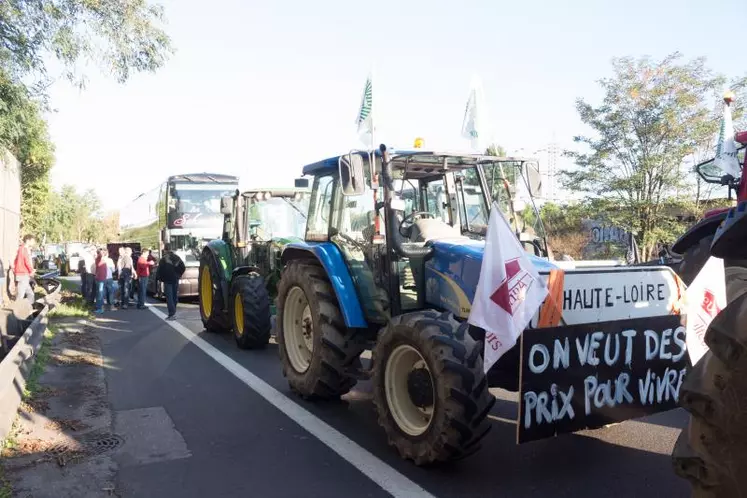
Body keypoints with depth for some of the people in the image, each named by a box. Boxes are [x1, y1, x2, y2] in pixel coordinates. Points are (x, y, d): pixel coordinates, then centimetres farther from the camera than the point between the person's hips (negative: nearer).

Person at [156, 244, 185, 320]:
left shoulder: (163, 259, -11)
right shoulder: (177, 257, 5)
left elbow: (159, 270, -11)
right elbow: (182, 267, 8)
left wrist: (158, 278, 2)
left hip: (167, 280, -5)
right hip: (175, 280, 5)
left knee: (169, 297, -5)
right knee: (175, 296, 13)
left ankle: (172, 314, -14)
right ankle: (173, 312, 20)